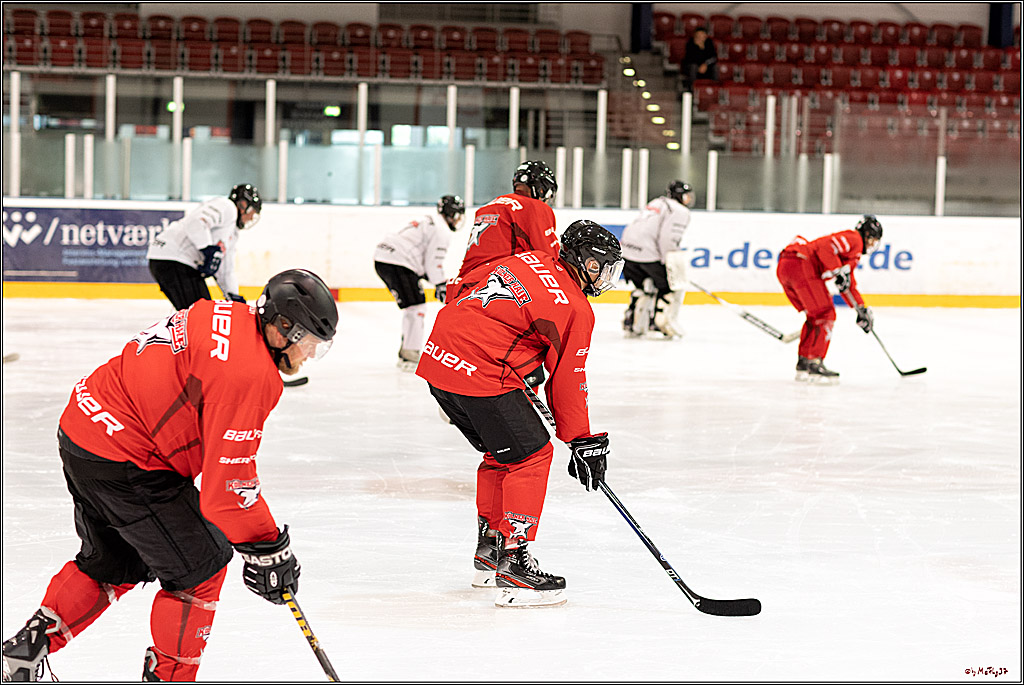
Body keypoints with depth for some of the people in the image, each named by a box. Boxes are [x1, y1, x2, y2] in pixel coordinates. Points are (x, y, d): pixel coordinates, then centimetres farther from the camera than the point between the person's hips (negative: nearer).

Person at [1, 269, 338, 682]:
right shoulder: (251, 373, -22)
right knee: (199, 563, 1)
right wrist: (267, 550, -12)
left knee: (115, 561, 26)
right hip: (123, 462, -10)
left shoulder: (225, 316, 7)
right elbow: (226, 480, -22)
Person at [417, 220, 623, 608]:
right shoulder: (575, 310, -7)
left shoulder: (529, 261, 15)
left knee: (502, 451, 23)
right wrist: (584, 442, 6)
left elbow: (463, 289, 23)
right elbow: (566, 384, -4)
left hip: (438, 356, 9)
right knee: (531, 453, -1)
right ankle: (513, 566, -4)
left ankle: (489, 551, 33)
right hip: (480, 375, -9)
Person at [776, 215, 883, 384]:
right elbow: (826, 247, -16)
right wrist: (838, 272, -17)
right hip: (800, 263, -10)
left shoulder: (853, 255, 33)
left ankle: (803, 363, 21)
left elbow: (848, 285, 38)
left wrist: (861, 309, 34)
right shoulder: (853, 239, 1)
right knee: (825, 315, -8)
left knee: (815, 316, 19)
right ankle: (814, 364, -13)